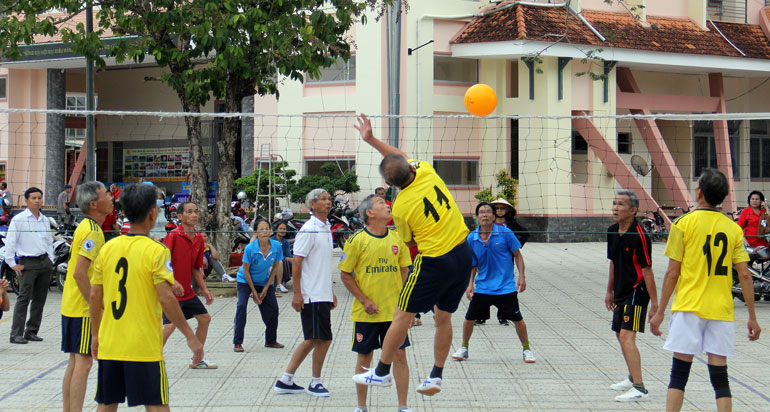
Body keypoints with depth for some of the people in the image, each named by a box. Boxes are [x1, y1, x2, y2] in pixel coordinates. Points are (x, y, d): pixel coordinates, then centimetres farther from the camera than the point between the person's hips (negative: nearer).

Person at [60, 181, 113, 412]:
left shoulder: (85, 227, 13)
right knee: (83, 363, -7)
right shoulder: (93, 231, -17)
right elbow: (79, 272, -23)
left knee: (75, 362, 13)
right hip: (83, 309, -10)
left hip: (72, 306, 10)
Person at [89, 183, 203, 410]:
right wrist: (190, 336, -12)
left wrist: (95, 334, 19)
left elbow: (95, 296, 7)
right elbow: (165, 298, -17)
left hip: (109, 345, 5)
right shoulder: (156, 251, -10)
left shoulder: (108, 248, 5)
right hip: (144, 347, -5)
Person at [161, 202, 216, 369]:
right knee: (170, 324, -17)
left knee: (205, 318, 13)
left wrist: (204, 289, 11)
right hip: (171, 292, -8)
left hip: (188, 292, 8)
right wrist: (173, 282, -29)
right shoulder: (173, 235, -14)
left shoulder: (199, 239, 8)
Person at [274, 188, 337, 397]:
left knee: (313, 340, 11)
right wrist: (297, 294, -18)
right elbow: (296, 262, -15)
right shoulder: (309, 230, -12)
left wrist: (330, 291, 22)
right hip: (312, 295, -9)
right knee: (323, 339, -4)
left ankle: (286, 380, 16)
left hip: (323, 294, 9)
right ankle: (315, 382, 11)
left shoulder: (326, 228, 14)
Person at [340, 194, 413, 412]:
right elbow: (345, 274, -3)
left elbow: (404, 271, 11)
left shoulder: (397, 238, 4)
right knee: (364, 357, 7)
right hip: (366, 312, -3)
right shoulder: (357, 240, -8)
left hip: (395, 310, 3)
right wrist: (365, 301, -10)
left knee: (399, 355, 2)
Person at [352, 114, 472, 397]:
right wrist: (371, 140, 17)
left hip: (435, 262, -6)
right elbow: (402, 158, 17)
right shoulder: (427, 171, -3)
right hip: (463, 254, 7)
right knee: (443, 317, 15)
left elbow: (409, 242, 1)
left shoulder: (400, 207, -15)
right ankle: (436, 377, 19)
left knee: (402, 316, 7)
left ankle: (382, 372, 16)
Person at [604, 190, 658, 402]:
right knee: (621, 336, 19)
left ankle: (639, 389, -18)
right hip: (620, 293, 9)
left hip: (636, 293, -9)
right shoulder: (612, 231, 6)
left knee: (627, 337, -18)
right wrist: (609, 291, 22)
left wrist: (654, 303, -17)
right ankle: (633, 378, 37)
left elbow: (647, 271, -17)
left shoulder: (639, 236, -18)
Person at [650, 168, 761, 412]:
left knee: (679, 373, 2)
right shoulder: (733, 228, 5)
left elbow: (672, 273, -4)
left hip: (688, 309, -2)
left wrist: (660, 312, 3)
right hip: (721, 311, 2)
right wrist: (752, 317, 8)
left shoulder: (684, 223, -3)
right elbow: (744, 275, 2)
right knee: (720, 376, 5)